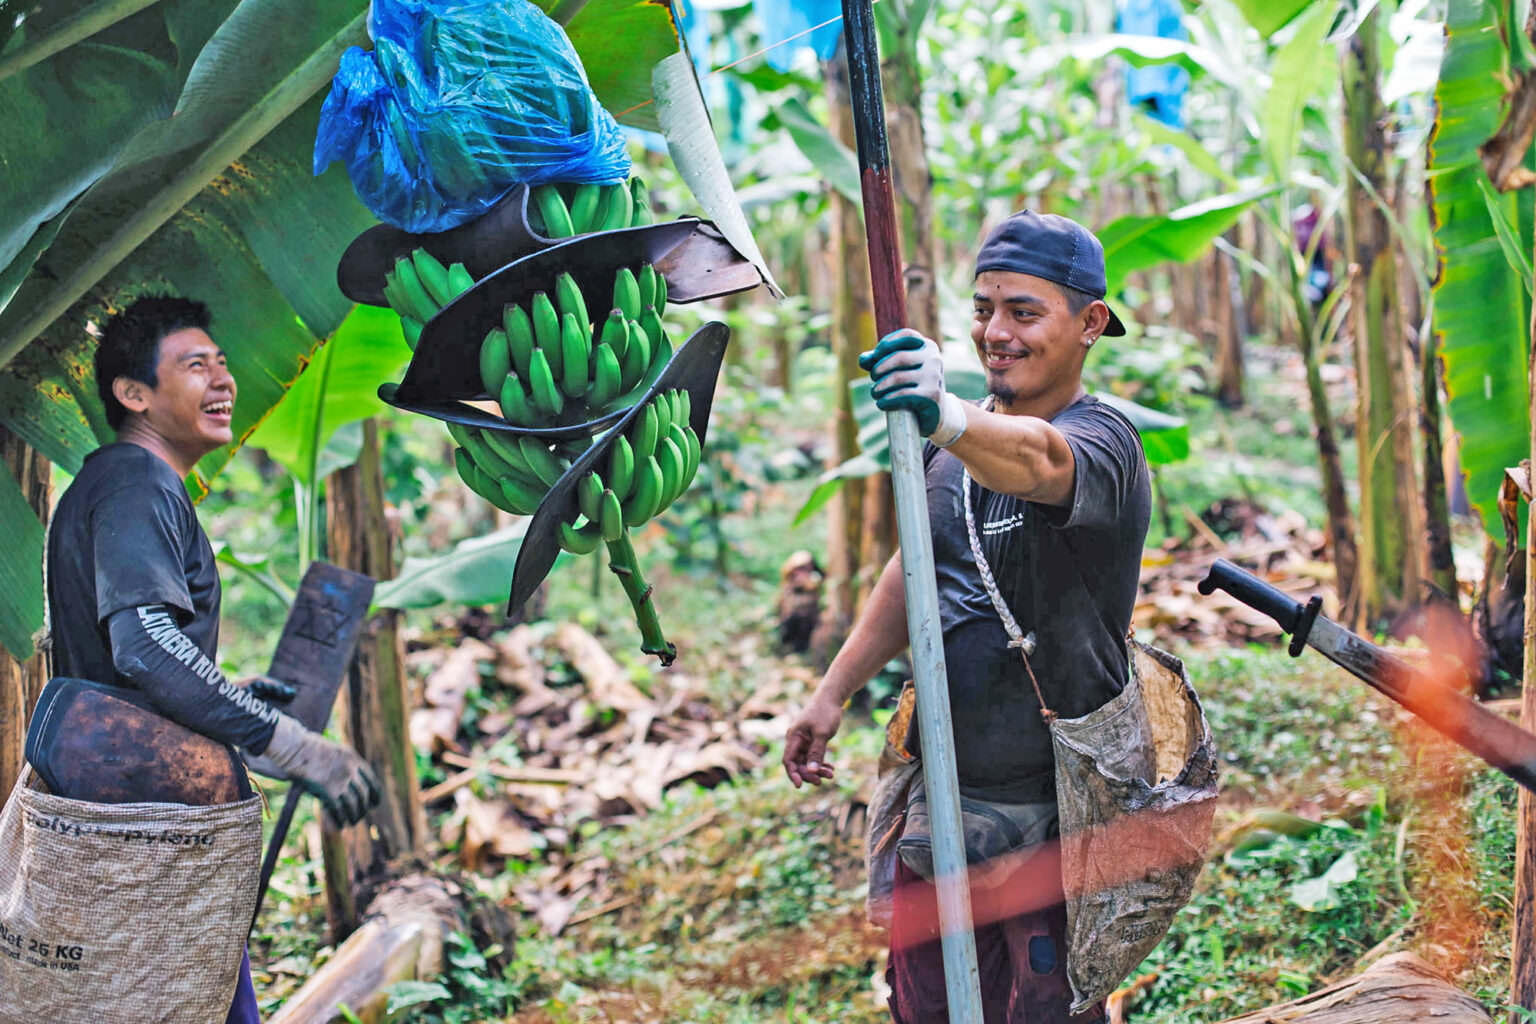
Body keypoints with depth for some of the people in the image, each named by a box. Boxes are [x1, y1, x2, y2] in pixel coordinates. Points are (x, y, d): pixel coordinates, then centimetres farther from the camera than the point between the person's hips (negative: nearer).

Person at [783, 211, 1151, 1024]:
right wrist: (833, 691, 15)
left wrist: (949, 417, -60)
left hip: (1054, 811, -7)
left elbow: (1033, 458, -40)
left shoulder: (1100, 440, -16)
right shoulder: (954, 440, 6)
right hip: (940, 795, 7)